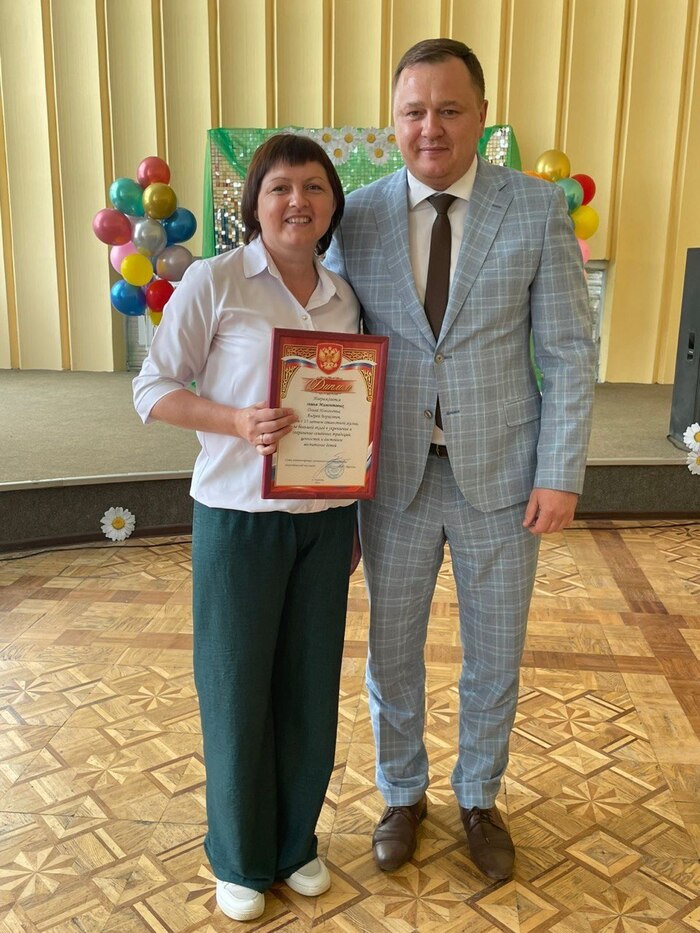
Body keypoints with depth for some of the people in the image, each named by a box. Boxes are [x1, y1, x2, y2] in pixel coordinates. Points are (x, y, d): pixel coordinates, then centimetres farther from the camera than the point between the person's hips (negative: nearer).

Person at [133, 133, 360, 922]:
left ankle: (297, 840, 37)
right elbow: (153, 389, -6)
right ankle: (241, 857, 33)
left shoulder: (344, 298, 6)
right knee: (236, 689, 9)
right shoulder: (212, 282, -8)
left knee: (311, 687, 13)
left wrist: (354, 521, 8)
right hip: (238, 517, -4)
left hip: (325, 518, 4)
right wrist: (238, 422, -23)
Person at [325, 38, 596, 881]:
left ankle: (478, 799, 41)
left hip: (502, 474, -1)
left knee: (494, 654, 14)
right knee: (392, 650, 14)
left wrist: (560, 475, -9)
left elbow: (568, 351, -4)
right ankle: (402, 795, 41)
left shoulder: (538, 208, -6)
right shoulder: (357, 218, -2)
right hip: (395, 478, 1)